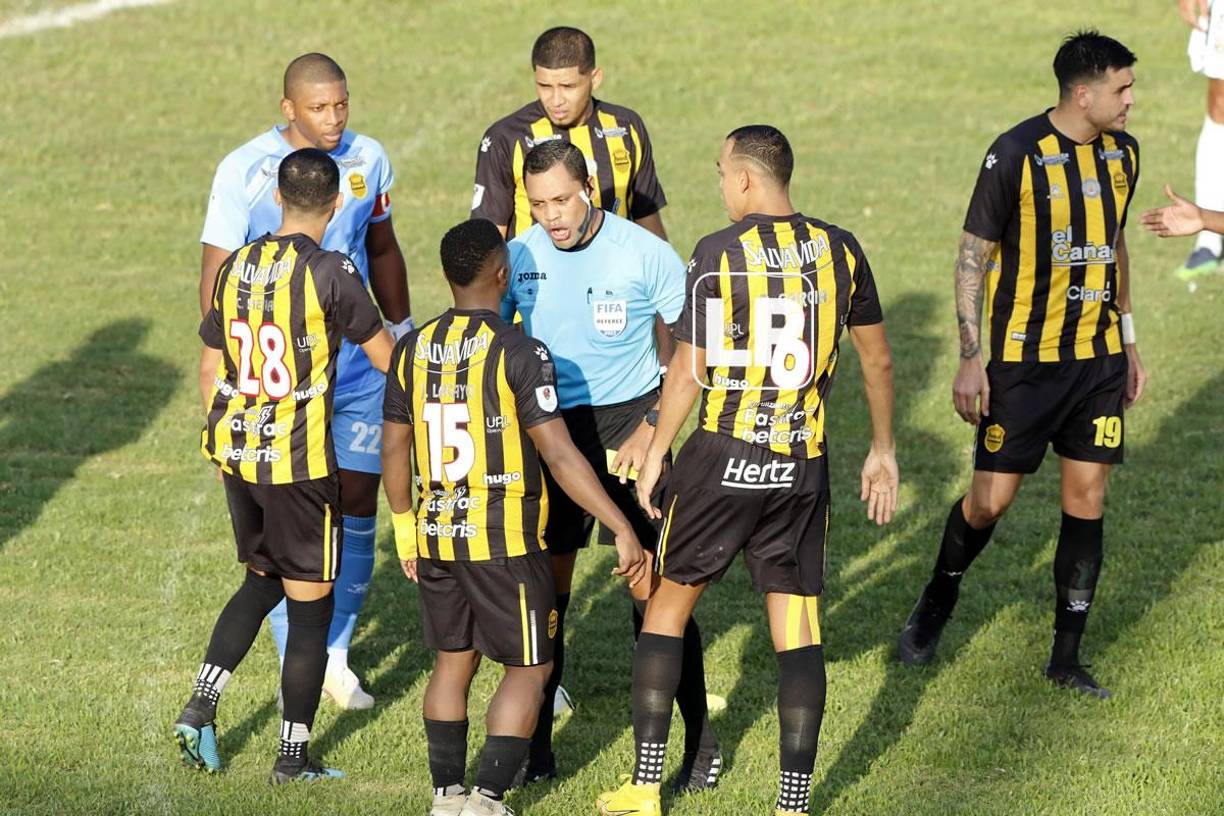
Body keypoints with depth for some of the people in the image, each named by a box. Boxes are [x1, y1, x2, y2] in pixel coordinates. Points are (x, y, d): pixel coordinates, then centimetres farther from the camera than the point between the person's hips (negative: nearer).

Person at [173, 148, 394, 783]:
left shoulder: (235, 269, 3)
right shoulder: (330, 273, -14)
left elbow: (210, 370, 12)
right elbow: (386, 358, -4)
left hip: (234, 450, 6)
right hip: (299, 461, -6)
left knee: (263, 578, 25)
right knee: (311, 604, 6)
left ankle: (200, 706, 13)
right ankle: (293, 758, 10)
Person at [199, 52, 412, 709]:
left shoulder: (368, 160, 2)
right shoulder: (245, 171, -11)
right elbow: (217, 274, -8)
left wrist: (402, 336, 21)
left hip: (359, 367, 4)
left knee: (358, 505, 5)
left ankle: (336, 654, 18)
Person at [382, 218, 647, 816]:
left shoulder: (413, 350, 2)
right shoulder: (520, 354, -15)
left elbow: (393, 449, 9)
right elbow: (560, 456, -19)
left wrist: (404, 527, 23)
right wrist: (623, 531, -16)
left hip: (436, 534, 5)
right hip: (505, 540, -5)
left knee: (453, 661, 18)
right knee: (529, 668, 6)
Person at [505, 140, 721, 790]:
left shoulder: (645, 254, -11)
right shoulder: (518, 260, -3)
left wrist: (648, 432, -12)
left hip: (628, 425, -3)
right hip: (547, 431, 3)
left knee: (653, 587, -6)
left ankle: (700, 742, 6)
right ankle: (534, 748, 14)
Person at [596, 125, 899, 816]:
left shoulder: (719, 254, -10)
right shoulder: (839, 249, 3)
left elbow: (689, 371, -8)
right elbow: (878, 358, 12)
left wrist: (657, 453, 5)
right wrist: (883, 452, 23)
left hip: (724, 456, -3)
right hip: (803, 467, 3)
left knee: (668, 606, 12)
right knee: (798, 632, 5)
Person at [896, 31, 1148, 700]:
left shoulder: (1122, 152, 4)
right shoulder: (1017, 155, -14)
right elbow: (973, 254, -9)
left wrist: (1127, 338, 20)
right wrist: (970, 358, -12)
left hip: (1098, 358, 5)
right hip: (1025, 360, -5)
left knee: (1087, 498, 3)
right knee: (991, 499, -2)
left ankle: (1066, 657, 11)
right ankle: (937, 604, 27)